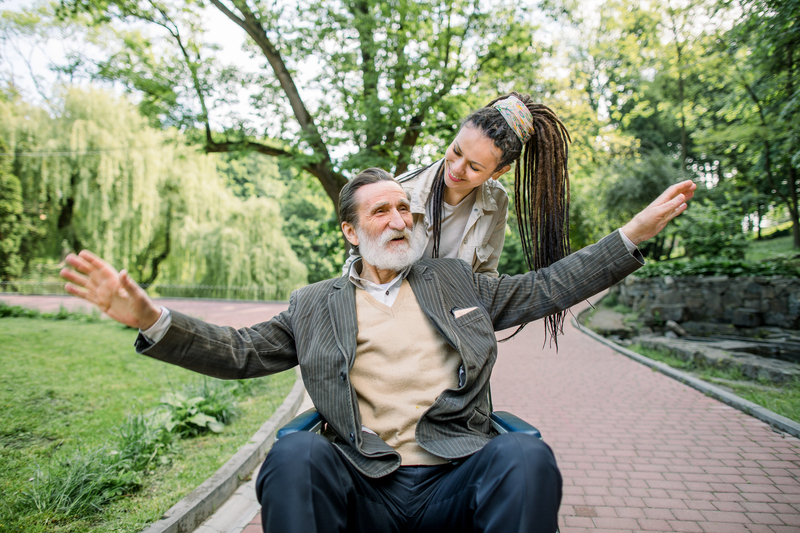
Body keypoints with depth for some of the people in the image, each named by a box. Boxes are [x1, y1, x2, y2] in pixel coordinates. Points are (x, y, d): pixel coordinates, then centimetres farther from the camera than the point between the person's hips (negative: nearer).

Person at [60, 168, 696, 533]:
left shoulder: (456, 282, 15)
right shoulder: (315, 304, 13)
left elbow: (549, 286, 14)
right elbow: (239, 352, 9)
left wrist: (637, 231, 8)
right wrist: (149, 316, -6)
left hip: (456, 480, 1)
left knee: (526, 455, -29)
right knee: (293, 455, -30)